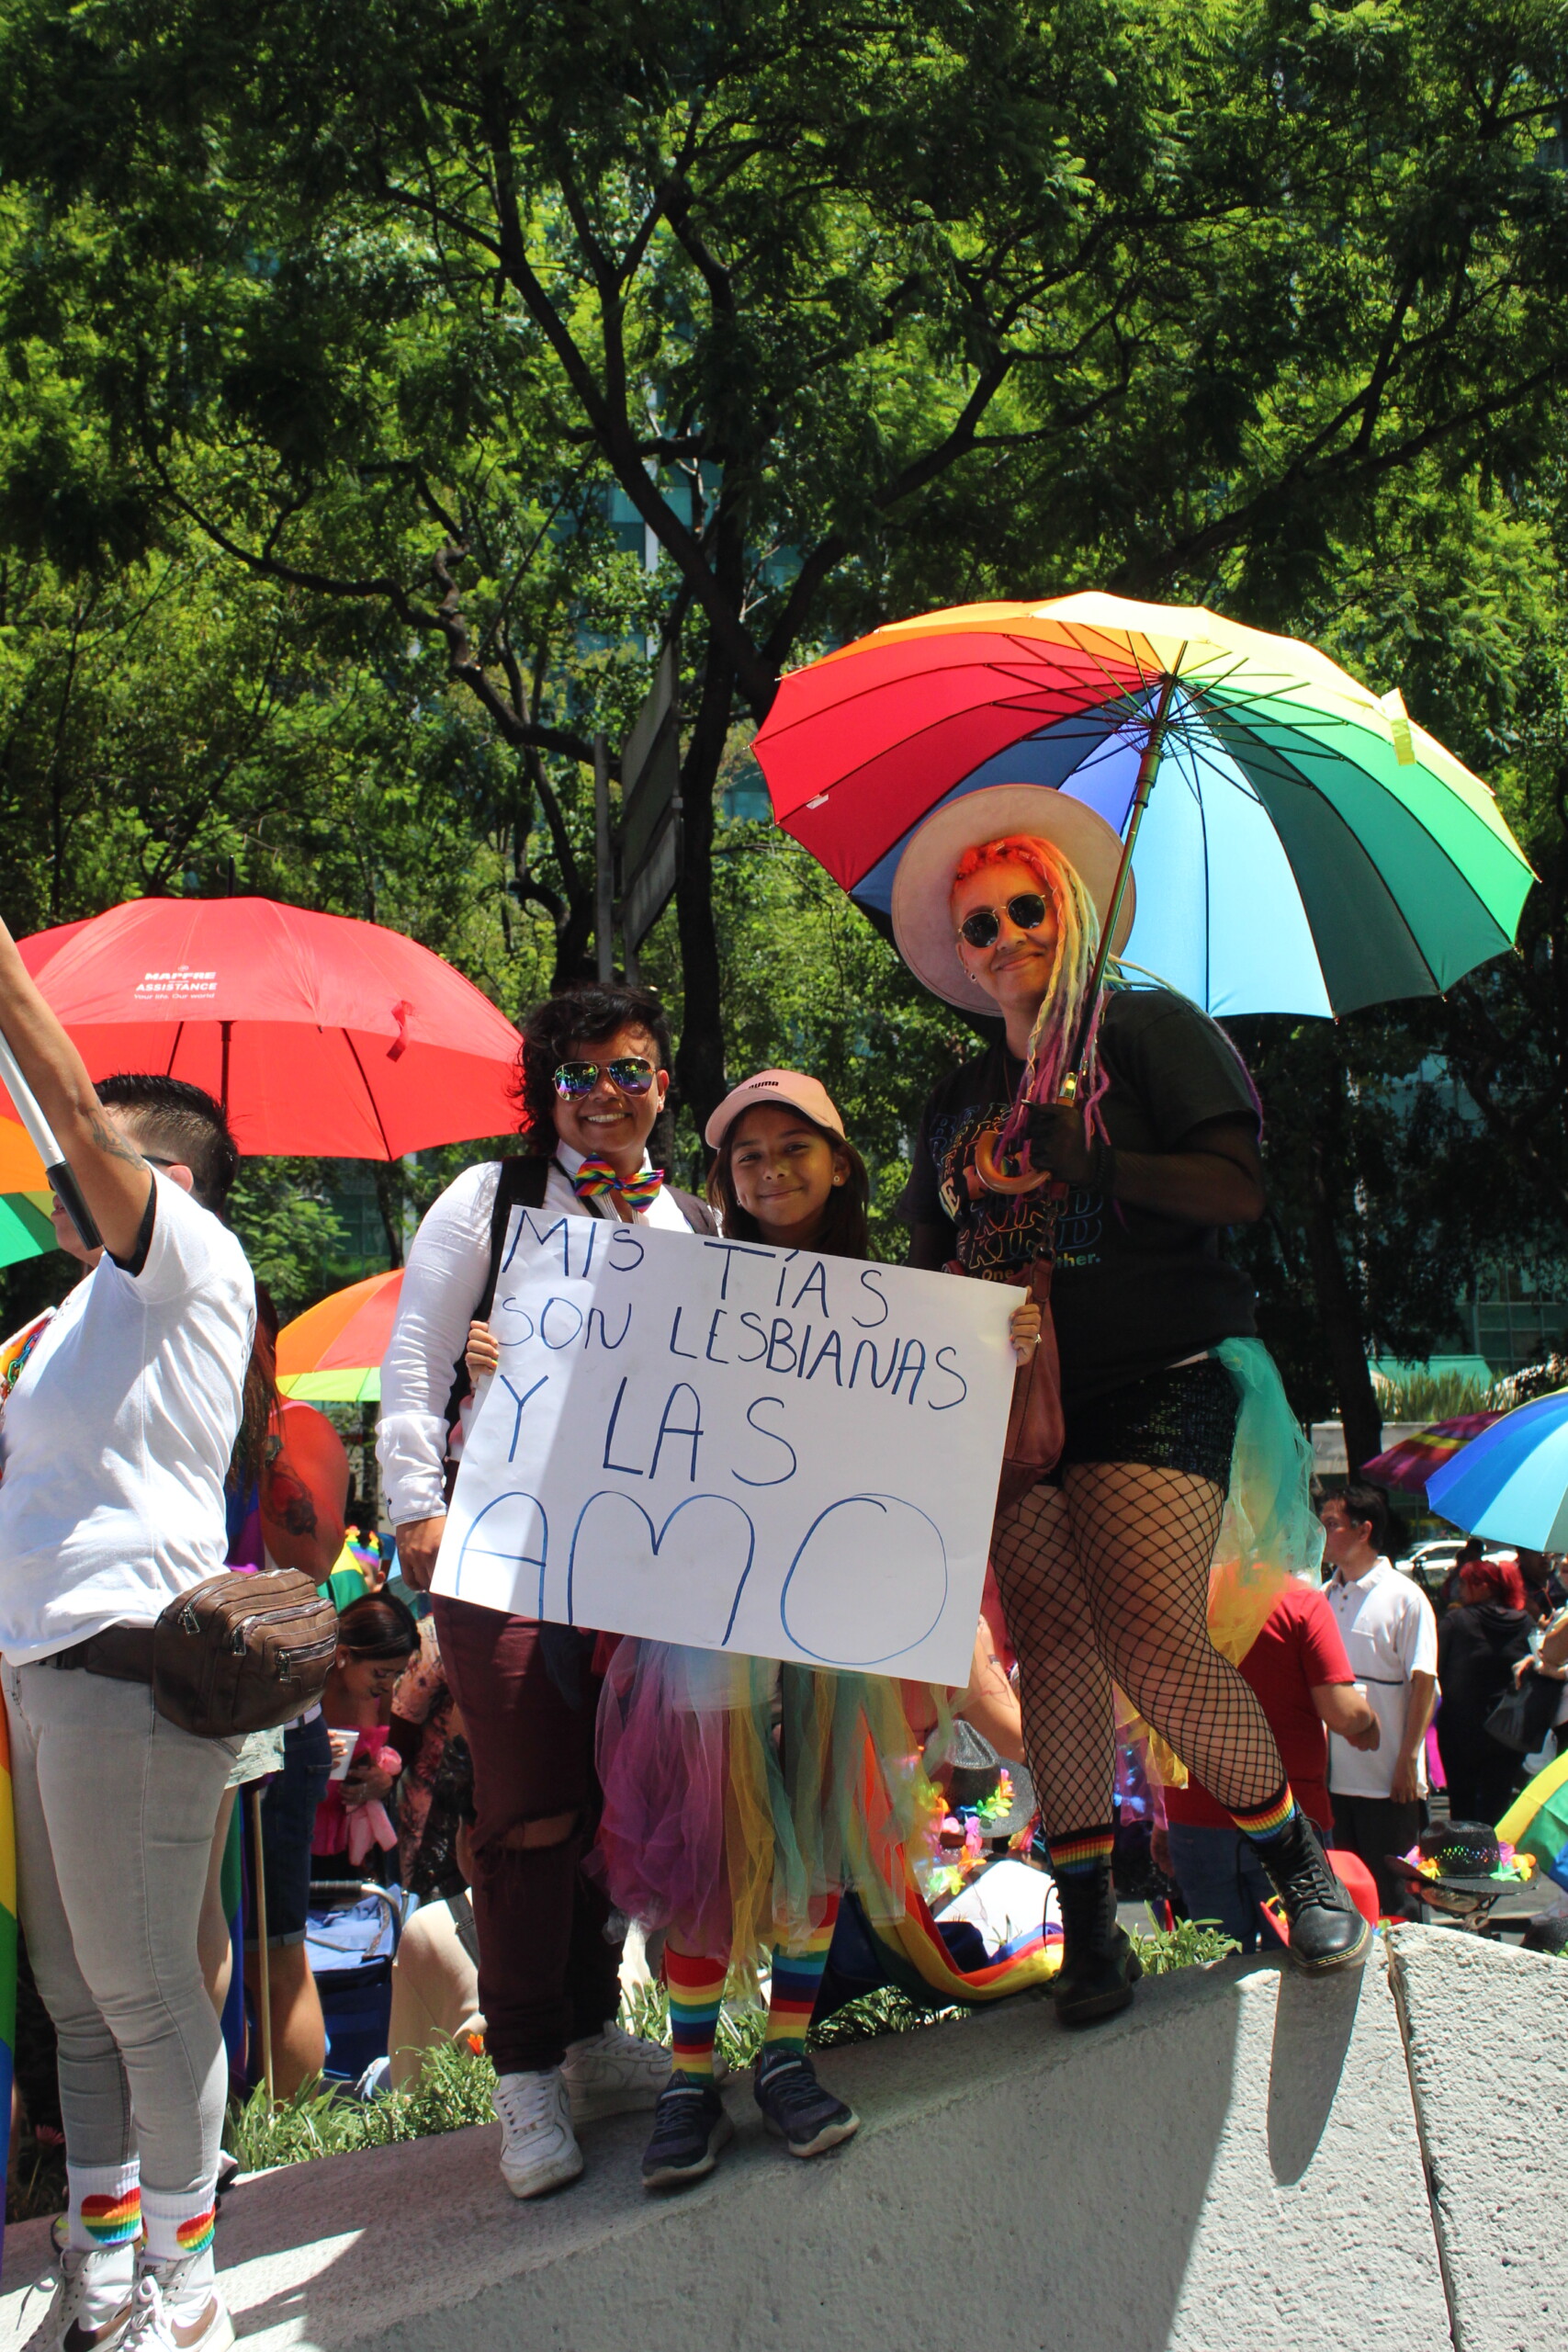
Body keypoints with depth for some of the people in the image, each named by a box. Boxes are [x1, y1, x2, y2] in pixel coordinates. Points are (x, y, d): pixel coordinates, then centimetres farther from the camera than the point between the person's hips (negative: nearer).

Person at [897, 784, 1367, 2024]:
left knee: (1152, 1641, -16)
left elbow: (1241, 1186, -7)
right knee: (1054, 1653, -1)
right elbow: (931, 1258, 22)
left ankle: (1300, 1860, 7)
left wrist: (1099, 1164, -16)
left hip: (1157, 1380, -5)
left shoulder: (1150, 1027, 3)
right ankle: (1090, 1924, 9)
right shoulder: (957, 1102, 19)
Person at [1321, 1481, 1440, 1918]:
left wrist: (1408, 1760, -14)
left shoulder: (1404, 1596, -6)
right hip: (1333, 1775, 6)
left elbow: (1423, 1682, -9)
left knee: (1392, 1898, 1)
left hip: (1387, 1780, -6)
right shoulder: (1322, 1597, 11)